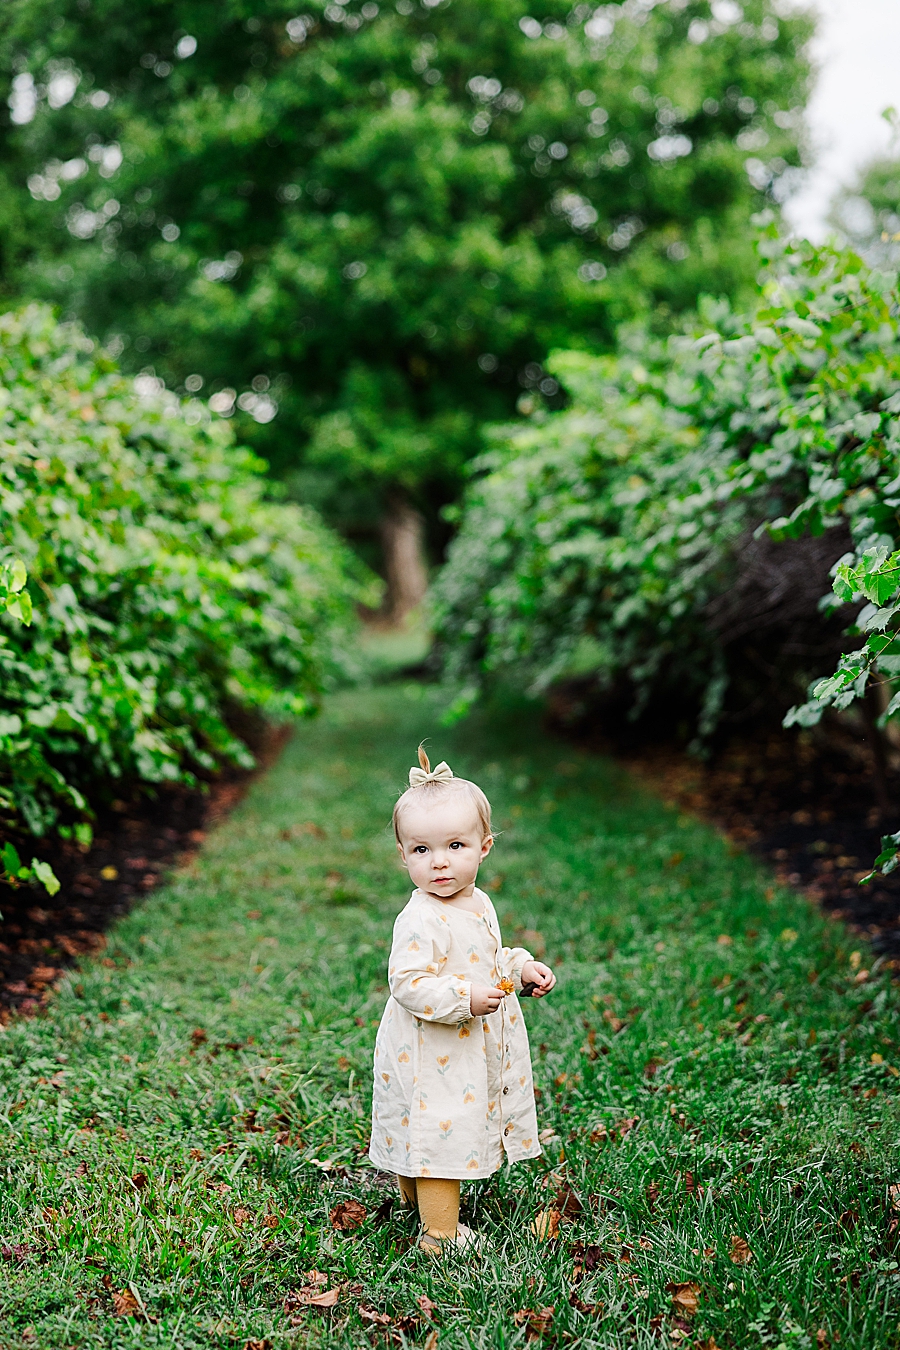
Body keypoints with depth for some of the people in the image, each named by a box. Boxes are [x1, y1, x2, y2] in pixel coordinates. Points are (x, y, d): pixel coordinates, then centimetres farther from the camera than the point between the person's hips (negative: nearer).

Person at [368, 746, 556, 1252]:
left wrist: (521, 968, 4)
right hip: (432, 1057, -8)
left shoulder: (480, 905, 4)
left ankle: (418, 1198, 45)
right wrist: (464, 998, -33)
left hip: (477, 1052, 8)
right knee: (440, 1134, 0)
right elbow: (407, 983, -27)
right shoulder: (420, 920, -24)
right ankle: (441, 1234, 15)